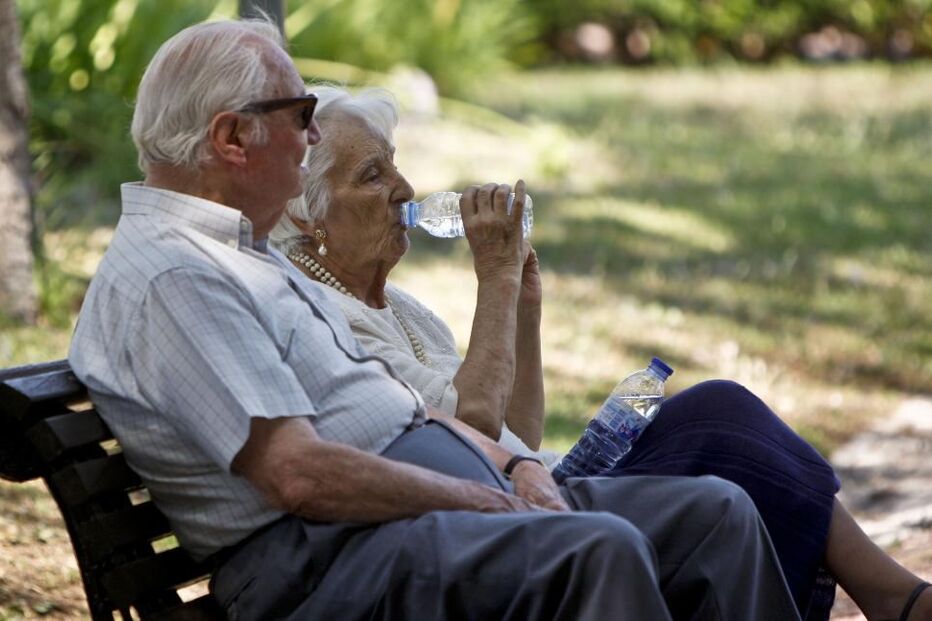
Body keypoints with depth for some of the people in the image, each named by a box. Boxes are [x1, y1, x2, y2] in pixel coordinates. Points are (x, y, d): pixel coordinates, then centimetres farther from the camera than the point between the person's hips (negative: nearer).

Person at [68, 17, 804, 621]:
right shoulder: (167, 276, -12)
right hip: (328, 553, -11)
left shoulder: (241, 254, 22)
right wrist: (478, 500, -13)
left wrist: (515, 467, 6)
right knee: (598, 548, -33)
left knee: (716, 511, -1)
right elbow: (299, 473, -21)